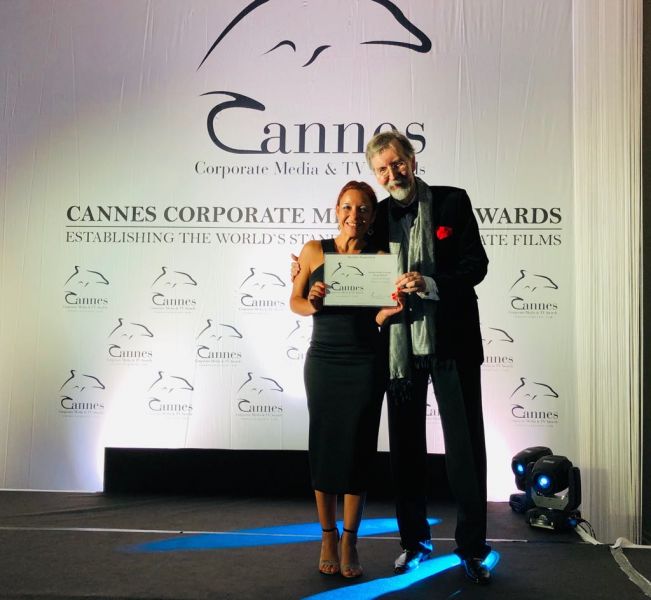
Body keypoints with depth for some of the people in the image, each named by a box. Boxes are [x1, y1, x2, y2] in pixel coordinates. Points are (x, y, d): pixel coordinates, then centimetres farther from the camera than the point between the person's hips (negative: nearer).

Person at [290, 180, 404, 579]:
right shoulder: (315, 251, 2)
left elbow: (380, 314, 3)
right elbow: (295, 301, 8)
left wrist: (386, 314, -19)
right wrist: (312, 305, -13)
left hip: (367, 364, 0)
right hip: (323, 362, 1)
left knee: (357, 449, 2)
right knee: (324, 448, 5)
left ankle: (350, 542, 18)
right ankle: (328, 538, 22)